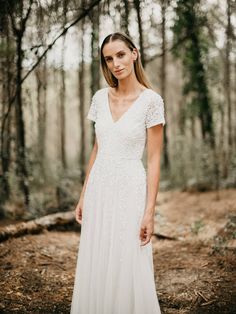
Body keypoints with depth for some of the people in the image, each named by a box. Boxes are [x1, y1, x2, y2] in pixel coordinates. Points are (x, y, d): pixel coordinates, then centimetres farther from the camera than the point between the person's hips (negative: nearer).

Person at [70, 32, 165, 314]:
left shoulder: (151, 100, -9)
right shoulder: (100, 97, 6)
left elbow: (154, 159, -9)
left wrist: (149, 211, -13)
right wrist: (84, 195, 11)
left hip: (130, 190, -5)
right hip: (99, 189, 5)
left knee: (128, 269, 1)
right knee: (95, 268, 12)